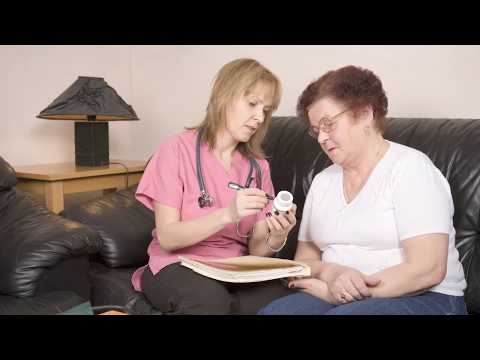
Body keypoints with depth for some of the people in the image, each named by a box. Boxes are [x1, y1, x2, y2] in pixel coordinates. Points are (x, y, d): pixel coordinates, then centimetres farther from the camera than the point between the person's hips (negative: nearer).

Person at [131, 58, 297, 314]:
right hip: (179, 266, -4)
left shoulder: (257, 166, 8)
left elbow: (256, 249, 2)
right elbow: (167, 238, -12)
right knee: (209, 300, -38)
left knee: (281, 300, -28)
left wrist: (276, 238, -20)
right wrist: (227, 214, -25)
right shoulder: (178, 149, -5)